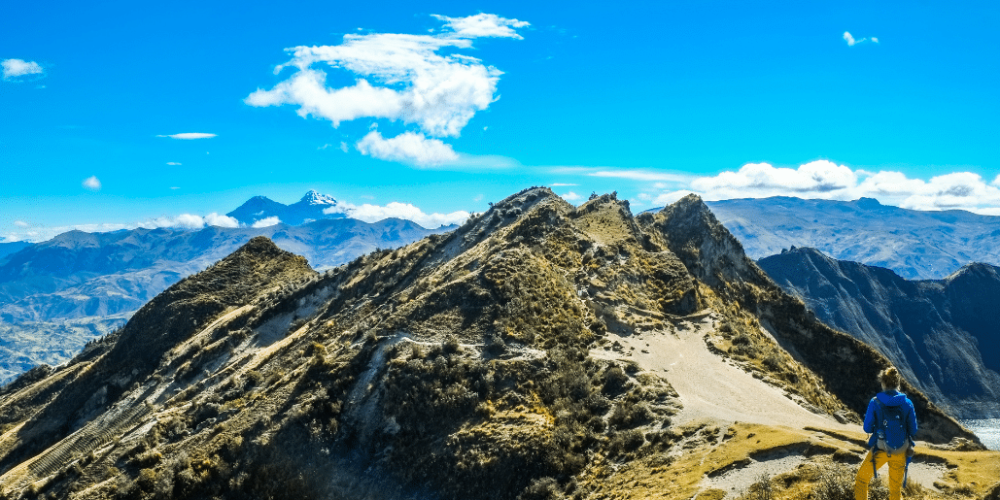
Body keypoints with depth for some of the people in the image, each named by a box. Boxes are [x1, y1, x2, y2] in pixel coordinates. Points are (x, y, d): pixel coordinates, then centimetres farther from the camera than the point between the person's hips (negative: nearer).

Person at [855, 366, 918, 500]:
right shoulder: (907, 403, -7)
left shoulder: (875, 402, -13)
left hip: (879, 450, -3)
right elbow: (913, 430, 0)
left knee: (861, 480, 18)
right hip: (900, 453, 3)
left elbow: (867, 428, -5)